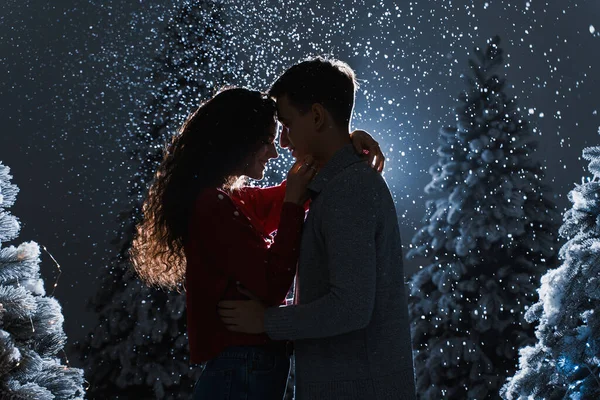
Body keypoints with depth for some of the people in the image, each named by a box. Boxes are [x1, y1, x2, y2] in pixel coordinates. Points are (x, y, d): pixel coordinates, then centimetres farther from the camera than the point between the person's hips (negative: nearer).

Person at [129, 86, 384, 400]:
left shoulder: (235, 199, 11)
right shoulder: (214, 206, -17)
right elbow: (272, 287, -20)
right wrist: (293, 203, -14)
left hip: (249, 365, 9)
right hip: (244, 371, -9)